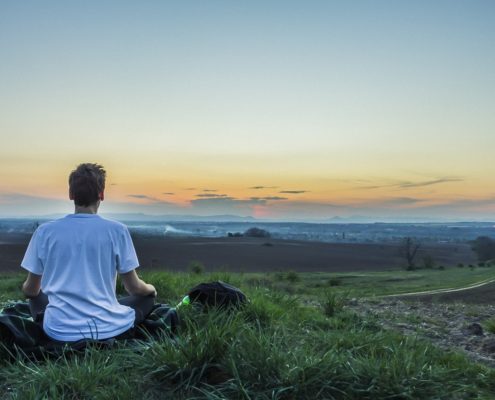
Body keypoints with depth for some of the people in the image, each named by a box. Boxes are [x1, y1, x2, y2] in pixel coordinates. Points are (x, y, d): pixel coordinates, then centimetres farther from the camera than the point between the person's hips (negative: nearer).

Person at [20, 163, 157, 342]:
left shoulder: (45, 231, -3)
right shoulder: (117, 230, -8)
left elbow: (30, 290, 7)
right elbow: (133, 287, -1)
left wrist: (27, 289, 33)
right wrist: (151, 288, 23)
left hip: (60, 331, 3)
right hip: (108, 329, -2)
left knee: (36, 298, 33)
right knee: (147, 296, 24)